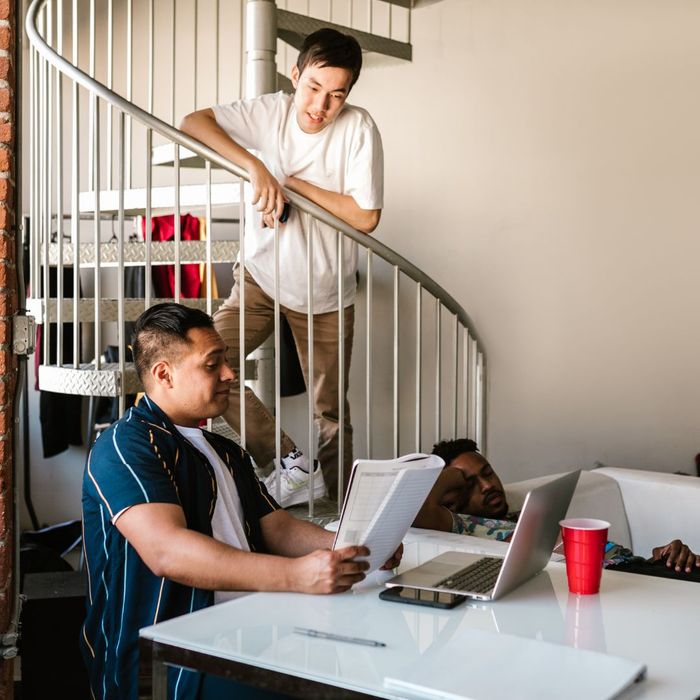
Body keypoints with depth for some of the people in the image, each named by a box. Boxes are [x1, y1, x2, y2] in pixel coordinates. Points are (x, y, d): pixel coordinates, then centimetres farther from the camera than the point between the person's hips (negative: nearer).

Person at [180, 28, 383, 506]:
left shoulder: (358, 128, -17)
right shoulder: (270, 112, -11)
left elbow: (365, 217, -19)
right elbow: (193, 122, -21)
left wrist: (294, 184, -21)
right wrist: (255, 167, -33)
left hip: (327, 292, -2)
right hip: (262, 277, 2)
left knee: (332, 413, 6)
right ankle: (290, 461, -5)